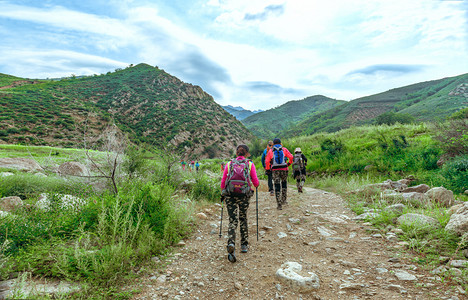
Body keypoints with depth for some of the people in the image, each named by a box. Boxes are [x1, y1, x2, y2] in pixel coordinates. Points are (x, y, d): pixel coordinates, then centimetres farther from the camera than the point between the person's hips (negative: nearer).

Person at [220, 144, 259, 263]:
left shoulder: (229, 164, 8)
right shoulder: (250, 164, 4)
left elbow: (223, 182, 6)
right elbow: (256, 183, 3)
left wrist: (223, 192, 23)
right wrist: (256, 184, 25)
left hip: (229, 195, 0)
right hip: (244, 195, 0)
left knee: (233, 221, 4)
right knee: (243, 219, 20)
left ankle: (231, 244, -18)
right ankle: (244, 245, 27)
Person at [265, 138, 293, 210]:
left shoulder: (270, 151, 5)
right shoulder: (284, 149, 6)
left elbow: (267, 161, -3)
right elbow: (291, 157, -4)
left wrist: (268, 168, 10)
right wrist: (289, 163, 11)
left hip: (275, 170, -1)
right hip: (284, 169, 1)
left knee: (277, 186, 2)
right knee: (284, 183, 22)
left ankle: (279, 205, 1)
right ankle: (284, 200, 21)